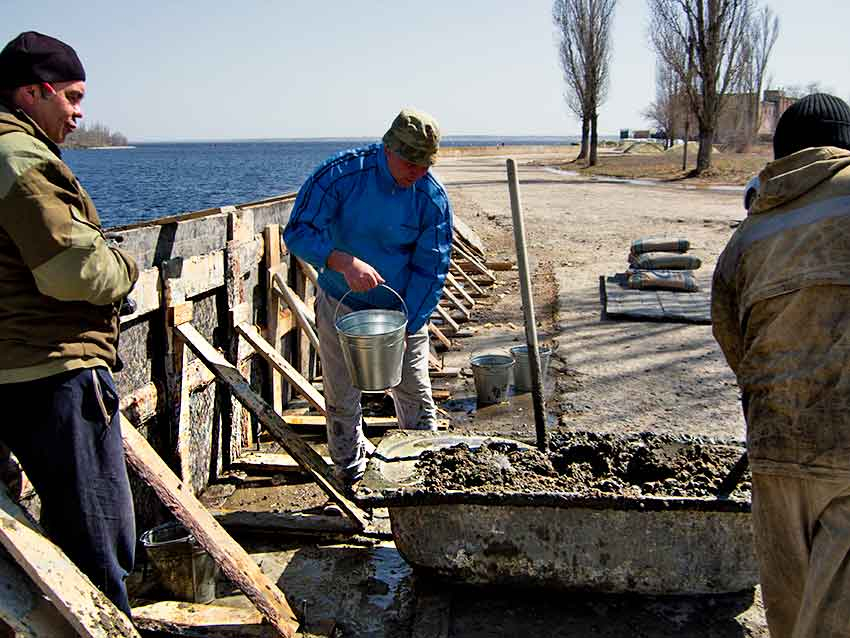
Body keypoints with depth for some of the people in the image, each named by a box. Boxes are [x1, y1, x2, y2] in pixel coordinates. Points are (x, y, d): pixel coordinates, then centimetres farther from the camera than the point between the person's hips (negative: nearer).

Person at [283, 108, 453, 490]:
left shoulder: (433, 198, -14)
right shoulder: (341, 173, -19)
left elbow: (430, 270, -11)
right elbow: (298, 232, -20)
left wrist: (405, 329, -20)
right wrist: (345, 262, -37)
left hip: (403, 307, 1)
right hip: (341, 304, -1)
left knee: (416, 398, 5)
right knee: (341, 399, 7)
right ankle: (352, 480, 23)